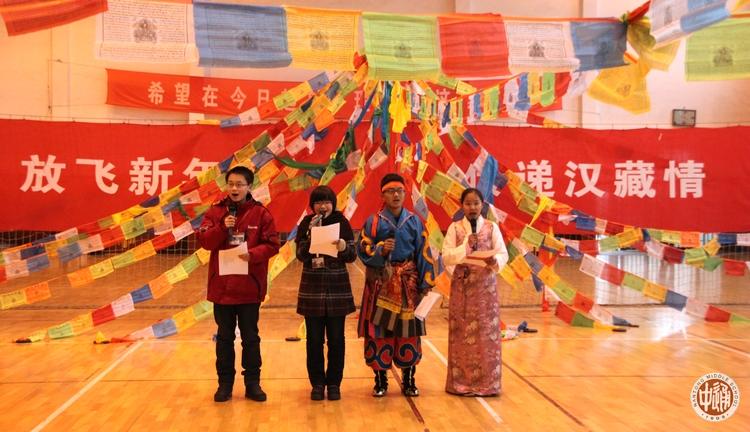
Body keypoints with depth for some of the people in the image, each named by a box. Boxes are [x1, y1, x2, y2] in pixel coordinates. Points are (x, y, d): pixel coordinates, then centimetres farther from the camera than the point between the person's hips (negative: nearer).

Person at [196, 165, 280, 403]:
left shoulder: (261, 213, -2)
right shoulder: (215, 212, 2)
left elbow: (272, 244, -5)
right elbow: (204, 241, -4)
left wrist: (253, 254, -21)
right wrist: (222, 227, -19)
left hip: (250, 287, -1)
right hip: (221, 285, 2)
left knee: (250, 337, 9)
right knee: (224, 337, 11)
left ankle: (252, 383, 20)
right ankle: (225, 383, 22)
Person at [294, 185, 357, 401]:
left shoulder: (342, 222, 0)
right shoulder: (306, 223, 1)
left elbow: (353, 256, -2)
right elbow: (300, 255, -7)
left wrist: (344, 247, -23)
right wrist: (311, 234, -20)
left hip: (337, 288, 0)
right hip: (312, 288, 0)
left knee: (336, 339, 4)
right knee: (314, 339, 3)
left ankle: (334, 383, 16)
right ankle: (317, 383, 15)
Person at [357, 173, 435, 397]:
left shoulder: (414, 221, 5)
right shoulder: (373, 222, 1)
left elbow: (423, 254, 4)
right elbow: (362, 250, -2)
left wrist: (426, 284, 0)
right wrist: (381, 250, -20)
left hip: (408, 282, 1)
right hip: (381, 283, -1)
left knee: (408, 330, 4)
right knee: (379, 330, -1)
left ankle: (409, 380, 15)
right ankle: (380, 379, 11)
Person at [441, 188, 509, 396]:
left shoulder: (492, 227, 4)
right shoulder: (455, 228, 3)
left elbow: (504, 254, -1)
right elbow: (446, 257, -4)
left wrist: (495, 261, -22)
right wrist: (465, 246, -18)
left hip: (485, 285, 0)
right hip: (462, 285, 0)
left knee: (486, 333, 0)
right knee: (461, 333, 2)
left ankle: (487, 382, 9)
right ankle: (461, 382, 11)